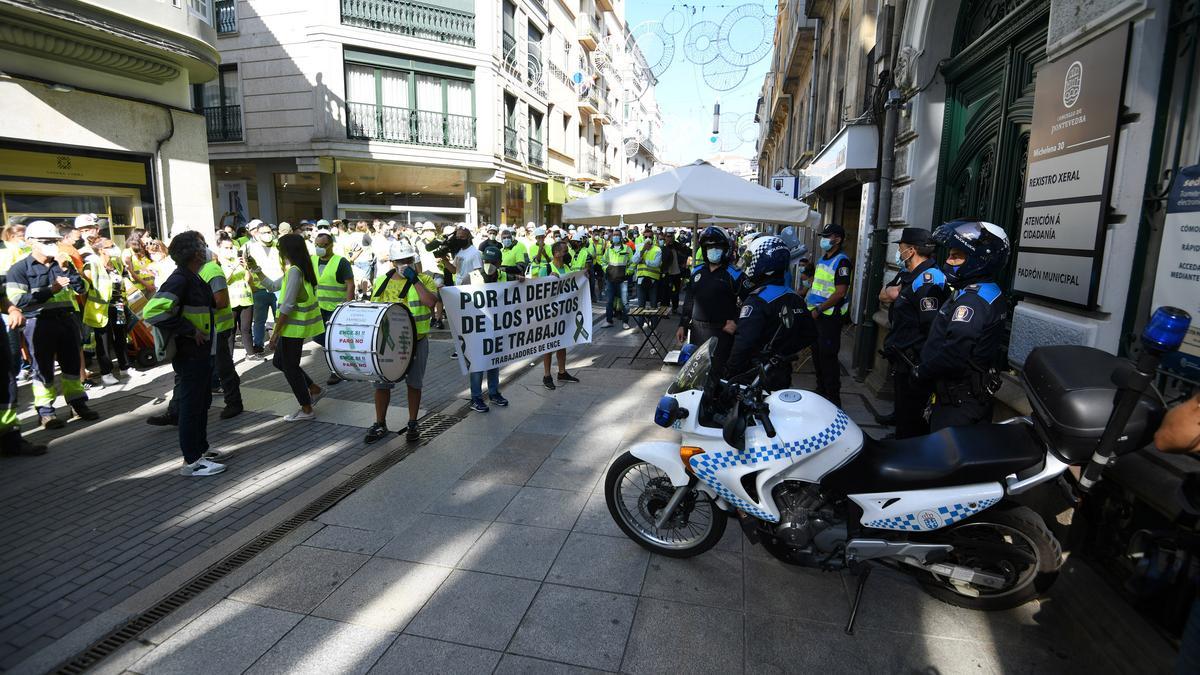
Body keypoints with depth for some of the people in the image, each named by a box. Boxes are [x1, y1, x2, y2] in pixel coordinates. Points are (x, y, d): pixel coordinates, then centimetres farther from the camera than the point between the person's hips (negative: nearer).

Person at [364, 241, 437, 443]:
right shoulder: (382, 282, 6)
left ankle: (412, 424, 24)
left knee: (414, 383, 9)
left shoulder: (424, 280, -4)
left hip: (416, 341, -3)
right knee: (381, 383, 9)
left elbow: (431, 302, -23)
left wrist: (414, 279, -21)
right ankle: (380, 424, 25)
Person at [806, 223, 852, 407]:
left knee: (828, 357, -6)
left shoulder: (842, 261, -13)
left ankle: (833, 397, 2)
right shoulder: (822, 260, 16)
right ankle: (821, 389, 31)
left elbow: (840, 292, -20)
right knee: (817, 354, 17)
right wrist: (811, 307, 13)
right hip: (817, 315, 9)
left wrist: (819, 310, -18)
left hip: (830, 316, -9)